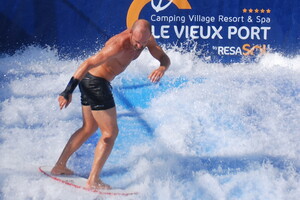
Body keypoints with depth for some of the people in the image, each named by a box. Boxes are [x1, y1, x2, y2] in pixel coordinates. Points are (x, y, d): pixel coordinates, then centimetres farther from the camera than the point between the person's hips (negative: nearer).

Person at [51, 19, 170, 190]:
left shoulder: (147, 39, -6)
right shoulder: (119, 45, -31)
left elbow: (164, 58, -1)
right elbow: (88, 63, -30)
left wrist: (162, 68, -27)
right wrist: (68, 91, -31)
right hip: (96, 83, -10)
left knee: (89, 128, 22)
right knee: (110, 133, -5)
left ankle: (59, 166, 31)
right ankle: (93, 181, -3)